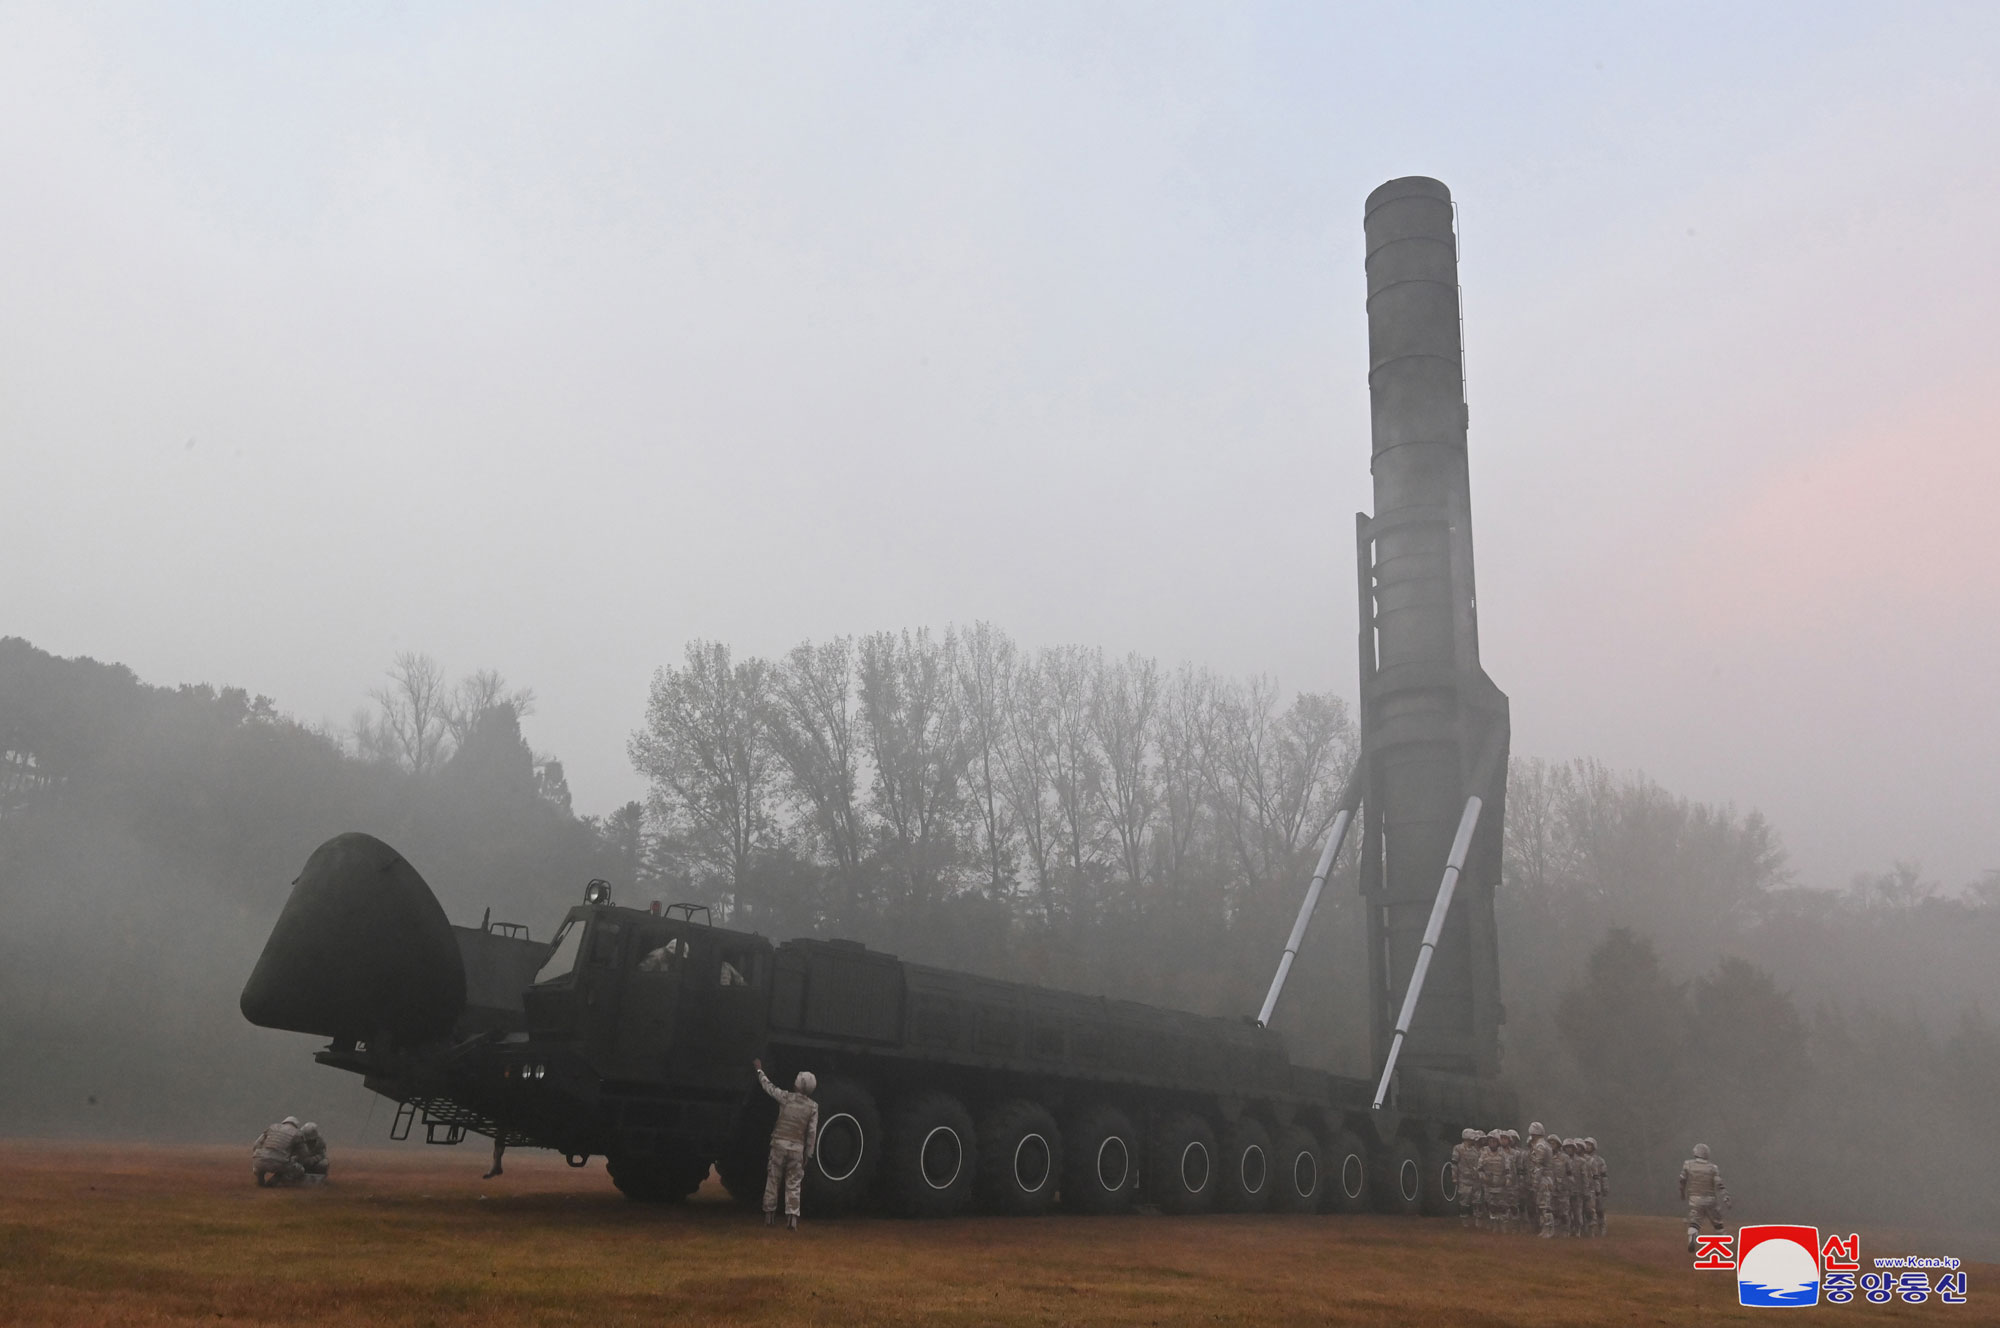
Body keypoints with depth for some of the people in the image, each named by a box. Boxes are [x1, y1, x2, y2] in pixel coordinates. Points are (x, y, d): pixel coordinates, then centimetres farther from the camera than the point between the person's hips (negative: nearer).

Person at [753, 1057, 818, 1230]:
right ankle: (792, 1217, -4)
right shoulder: (813, 1107, -1)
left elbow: (768, 1086, 13)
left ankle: (769, 1214, 15)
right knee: (793, 1184, 5)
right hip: (797, 1148, 0)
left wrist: (759, 1070, 29)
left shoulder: (785, 1098, -2)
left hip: (779, 1144, 0)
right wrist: (808, 1154, 6)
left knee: (772, 1180, 12)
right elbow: (812, 1132, -1)